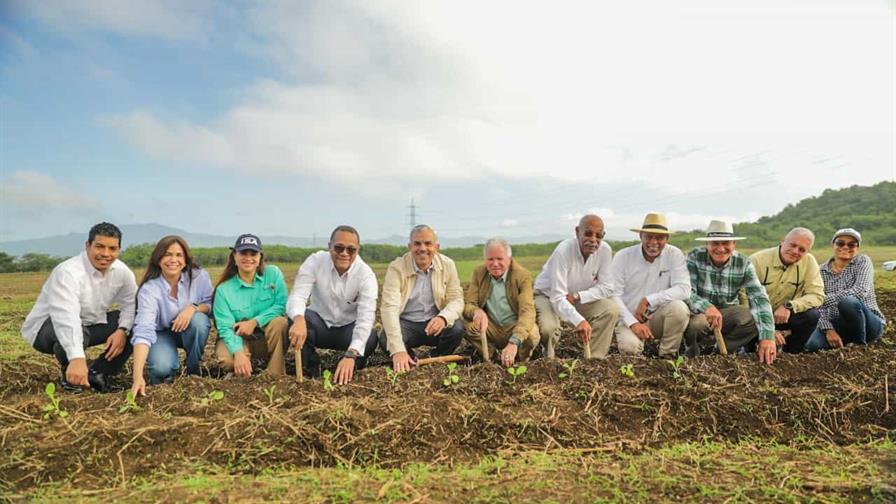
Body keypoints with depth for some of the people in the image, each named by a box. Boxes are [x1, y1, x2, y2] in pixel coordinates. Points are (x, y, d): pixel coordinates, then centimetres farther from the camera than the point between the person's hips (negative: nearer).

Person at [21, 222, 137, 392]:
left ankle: (98, 374, -1)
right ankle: (69, 374, -6)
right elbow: (66, 317, -45)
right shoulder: (68, 272, -31)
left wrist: (122, 330, -25)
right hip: (46, 329, -6)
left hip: (90, 324, 6)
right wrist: (77, 358, -59)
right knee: (75, 331, -39)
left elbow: (131, 303, -3)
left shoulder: (121, 271, -9)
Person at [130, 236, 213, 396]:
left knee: (198, 320, -33)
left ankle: (193, 372, -7)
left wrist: (194, 307, -33)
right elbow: (143, 331, -37)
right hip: (162, 332, -2)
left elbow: (212, 304, -8)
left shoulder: (199, 276, -21)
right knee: (161, 367, -31)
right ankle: (164, 376, 10)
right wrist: (138, 377, -48)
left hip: (192, 330, 2)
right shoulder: (149, 289, -27)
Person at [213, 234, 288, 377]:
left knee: (279, 322, -31)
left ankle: (275, 376, -22)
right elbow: (226, 327, -16)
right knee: (227, 360, -32)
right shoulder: (224, 289, -8)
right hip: (239, 340, 0)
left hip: (268, 338, 1)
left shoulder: (273, 274, -6)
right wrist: (238, 353, -35)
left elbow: (282, 305, -14)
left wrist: (254, 322, -23)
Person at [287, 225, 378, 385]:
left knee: (371, 338, -32)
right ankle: (310, 366, -6)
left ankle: (348, 370, 0)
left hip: (348, 328, 0)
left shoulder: (366, 274, -20)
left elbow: (366, 317, -30)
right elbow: (297, 296, -26)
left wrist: (351, 355, -46)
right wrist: (299, 319, -52)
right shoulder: (315, 261, -16)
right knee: (298, 318, -31)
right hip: (319, 324, 1)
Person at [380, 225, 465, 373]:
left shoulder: (448, 265, -6)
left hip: (434, 323, 2)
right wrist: (398, 350, -39)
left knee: (457, 328, -27)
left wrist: (443, 317, -35)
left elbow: (456, 299, -8)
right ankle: (410, 364, 4)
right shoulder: (397, 268, -16)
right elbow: (389, 307, -26)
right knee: (386, 339, -31)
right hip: (405, 323, -2)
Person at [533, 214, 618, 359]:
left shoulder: (605, 250, -16)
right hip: (549, 296, -4)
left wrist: (577, 296, -25)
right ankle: (549, 362, 1)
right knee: (548, 328, -33)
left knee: (611, 310, -18)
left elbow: (606, 287, -11)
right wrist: (579, 321, -49)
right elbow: (557, 298, -34)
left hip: (580, 299, 5)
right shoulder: (563, 251, -30)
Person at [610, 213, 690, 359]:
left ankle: (667, 356, -7)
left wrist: (648, 300, -21)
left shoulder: (674, 255, -4)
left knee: (679, 307, -29)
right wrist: (633, 323, -20)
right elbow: (614, 295, -9)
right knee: (630, 347, -32)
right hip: (630, 319, -2)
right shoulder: (623, 256, -6)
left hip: (659, 318, 3)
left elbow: (684, 289, -15)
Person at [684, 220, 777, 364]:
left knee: (755, 320, -25)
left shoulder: (744, 264, -11)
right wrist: (706, 306, -45)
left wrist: (767, 337, -32)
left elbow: (759, 299, -19)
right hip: (700, 312, -2)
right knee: (697, 323, -36)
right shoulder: (694, 258, -16)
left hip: (728, 313, 2)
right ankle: (695, 352, -2)